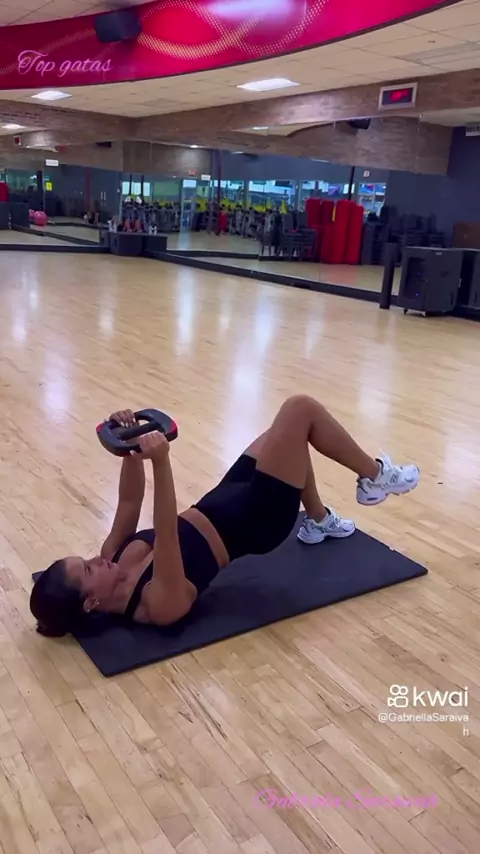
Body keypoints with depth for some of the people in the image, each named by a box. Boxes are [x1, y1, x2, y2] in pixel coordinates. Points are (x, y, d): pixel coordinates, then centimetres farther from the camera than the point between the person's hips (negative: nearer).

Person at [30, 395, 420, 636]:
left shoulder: (114, 557, -7)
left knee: (293, 433, 17)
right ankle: (376, 477, 14)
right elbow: (167, 537, -45)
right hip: (251, 524, -8)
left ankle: (319, 521, 34)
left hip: (216, 506, 8)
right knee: (301, 409, -11)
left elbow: (129, 504, -2)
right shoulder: (157, 605, -29)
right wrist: (161, 463, -56)